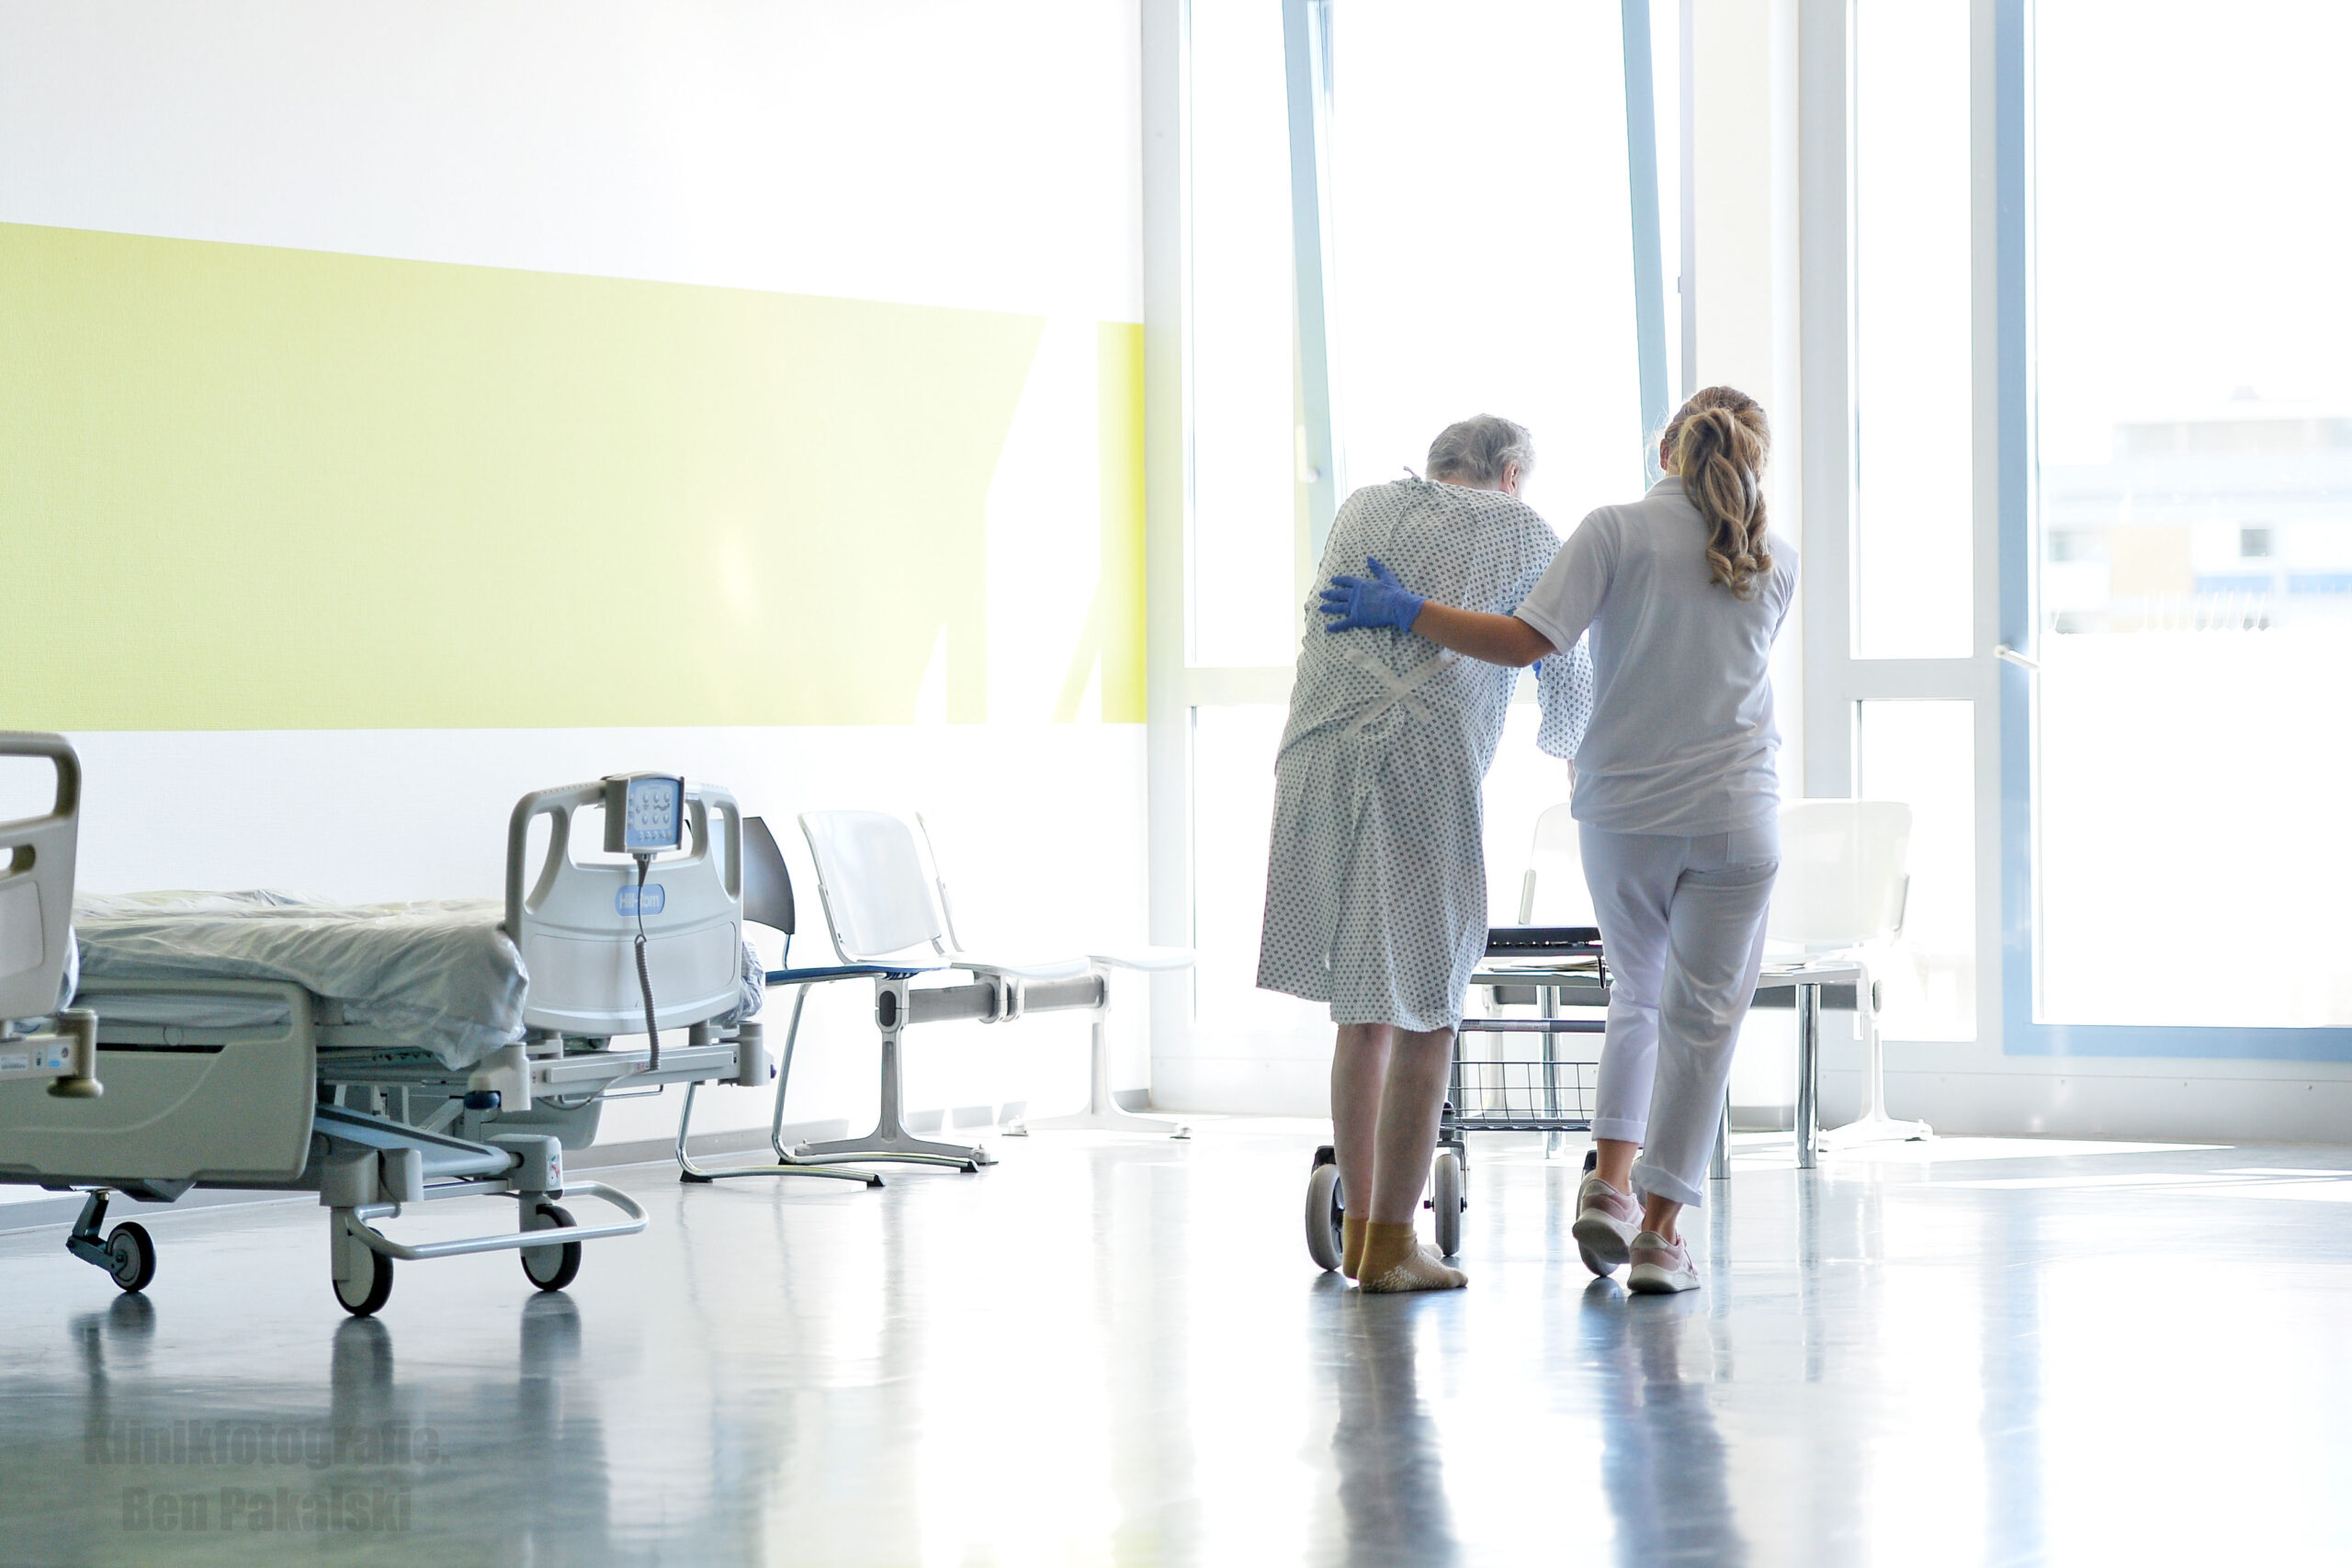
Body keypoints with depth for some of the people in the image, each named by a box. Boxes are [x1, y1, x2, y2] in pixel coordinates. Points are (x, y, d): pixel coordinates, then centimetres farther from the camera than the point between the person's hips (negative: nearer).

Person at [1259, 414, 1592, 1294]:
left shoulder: (1362, 510, 23)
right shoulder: (1521, 531, 13)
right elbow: (1569, 677, 23)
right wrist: (1560, 742, 45)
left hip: (1317, 759, 5)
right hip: (1425, 767, -5)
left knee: (1361, 1010, 15)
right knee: (1425, 1014, 0)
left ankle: (1360, 1230, 18)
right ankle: (1390, 1246, -1)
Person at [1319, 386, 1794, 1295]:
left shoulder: (1616, 532, -5)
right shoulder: (1776, 563, 7)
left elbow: (1528, 642, -15)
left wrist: (1405, 612, -9)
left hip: (1624, 810, 0)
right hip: (1736, 814, 0)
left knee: (1638, 996, 20)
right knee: (1702, 1016, 5)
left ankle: (1609, 1181, 6)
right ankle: (1659, 1233, 1)